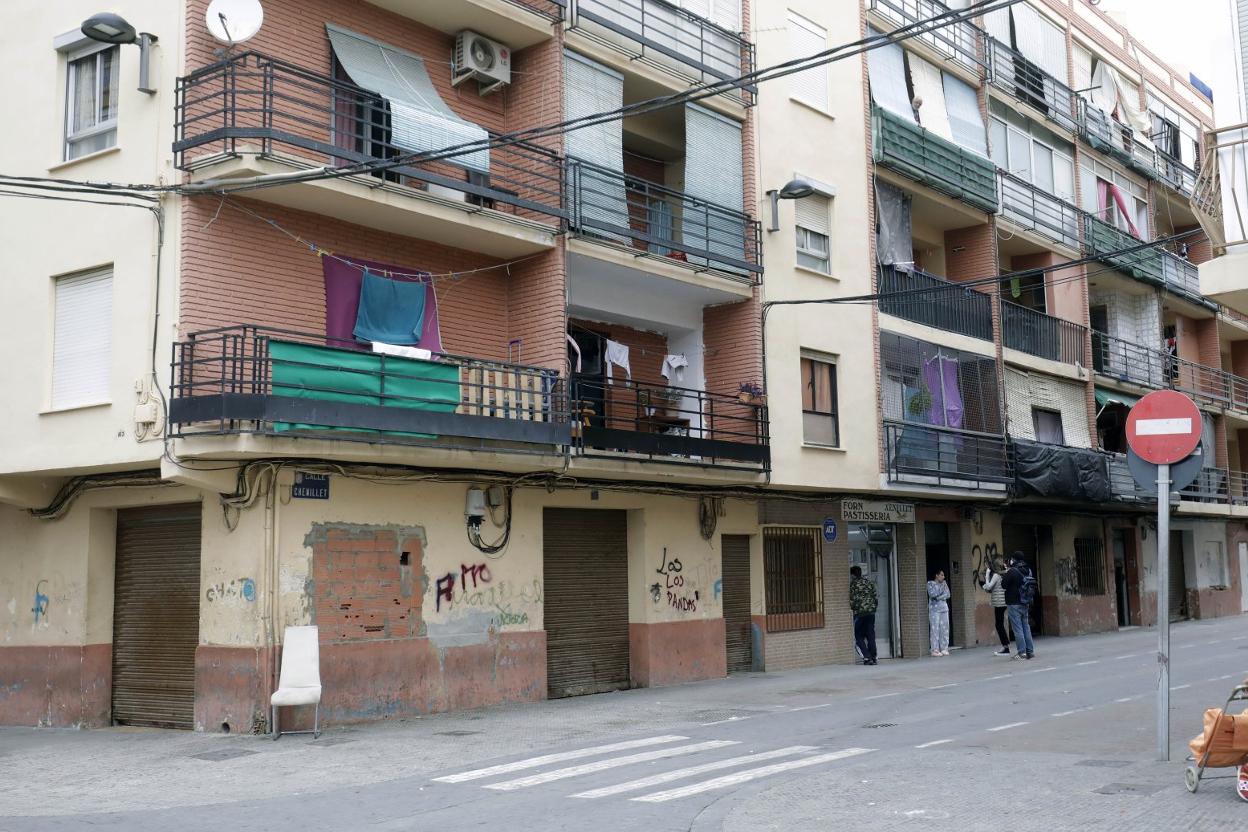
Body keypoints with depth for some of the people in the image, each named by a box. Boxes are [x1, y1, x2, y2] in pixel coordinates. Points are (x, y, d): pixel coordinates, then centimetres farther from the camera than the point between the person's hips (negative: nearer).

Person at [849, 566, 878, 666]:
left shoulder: (853, 584, -6)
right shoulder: (870, 582, 10)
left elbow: (852, 600, -9)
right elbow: (876, 597, 10)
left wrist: (852, 607, 10)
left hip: (859, 613, -5)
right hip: (871, 612, 5)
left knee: (858, 636, 3)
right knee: (871, 636, 10)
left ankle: (867, 657, -9)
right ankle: (873, 657, 8)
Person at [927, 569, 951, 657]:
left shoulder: (944, 583, 13)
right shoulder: (930, 583, 0)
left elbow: (947, 595, 3)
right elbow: (932, 594, -14)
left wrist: (938, 598, -11)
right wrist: (942, 588, -11)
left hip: (944, 608, 5)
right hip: (934, 609, -5)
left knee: (944, 629, 1)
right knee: (935, 629, -8)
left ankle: (944, 649, 7)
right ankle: (935, 650, -7)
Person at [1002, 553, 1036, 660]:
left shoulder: (1012, 571, -16)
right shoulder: (1028, 571, 6)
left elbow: (1004, 584, -15)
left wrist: (1005, 574, 3)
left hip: (1014, 604, -7)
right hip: (1025, 604, 7)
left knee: (1018, 628, -3)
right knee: (1026, 627, 13)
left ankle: (1022, 652, -4)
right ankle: (1030, 651, 15)